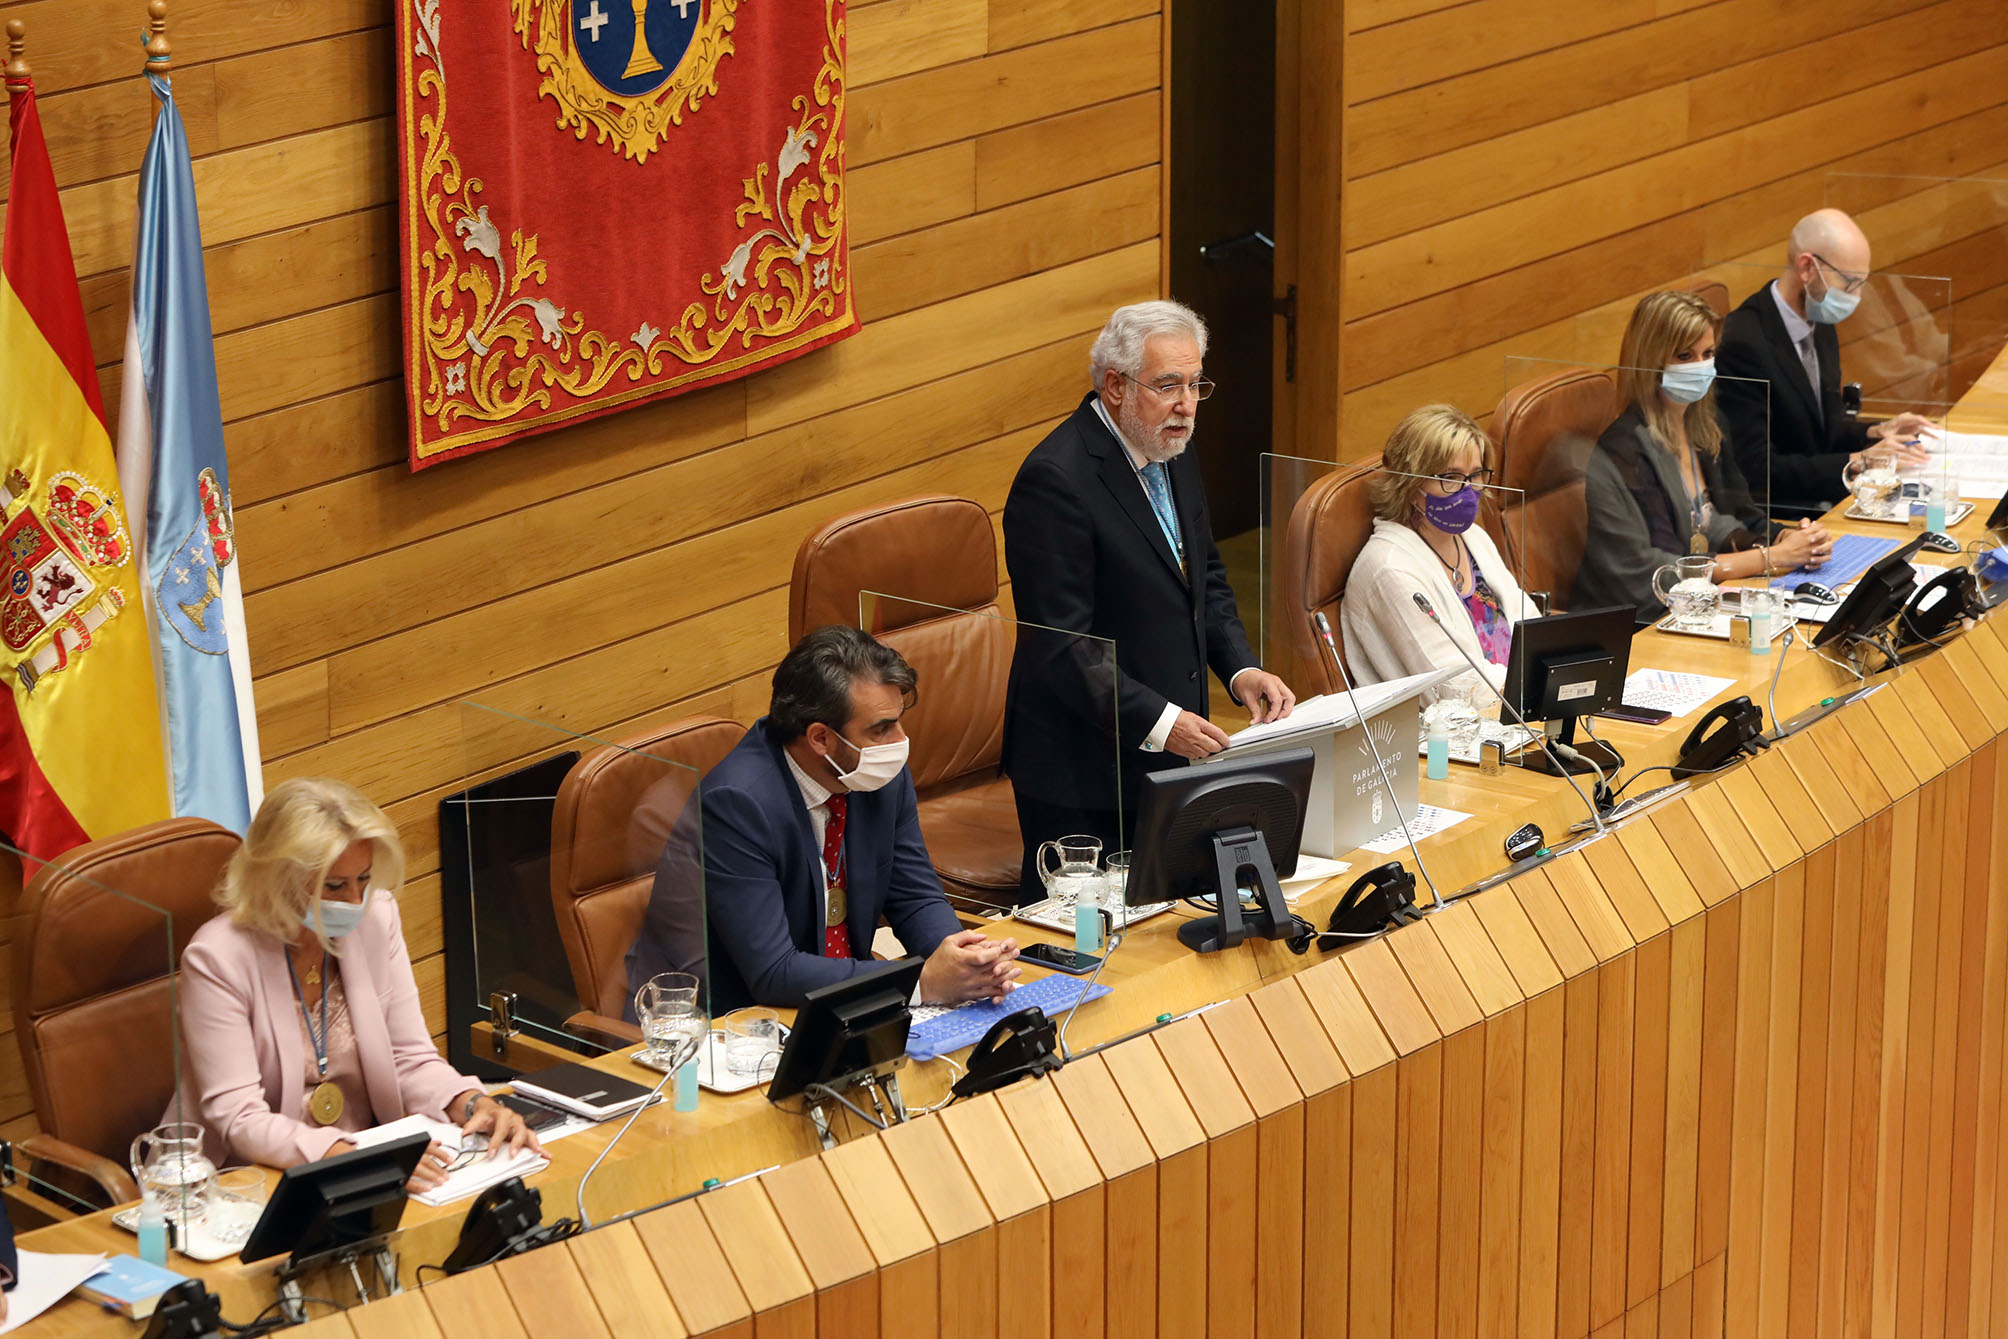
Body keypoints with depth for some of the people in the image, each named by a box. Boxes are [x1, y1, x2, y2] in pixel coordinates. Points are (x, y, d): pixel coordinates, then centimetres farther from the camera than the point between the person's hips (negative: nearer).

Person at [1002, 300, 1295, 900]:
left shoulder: (1174, 454, 8)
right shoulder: (1055, 479, -20)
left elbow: (1206, 578, 18)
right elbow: (1059, 643, -23)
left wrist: (1241, 668, 0)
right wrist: (1156, 722, -28)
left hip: (1169, 756, 8)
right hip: (1083, 771, -8)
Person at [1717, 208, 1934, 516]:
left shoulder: (1819, 325, 9)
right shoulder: (1743, 343, -19)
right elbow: (1757, 471, -22)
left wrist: (1874, 433, 2)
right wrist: (1858, 461, -21)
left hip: (1825, 505, 9)